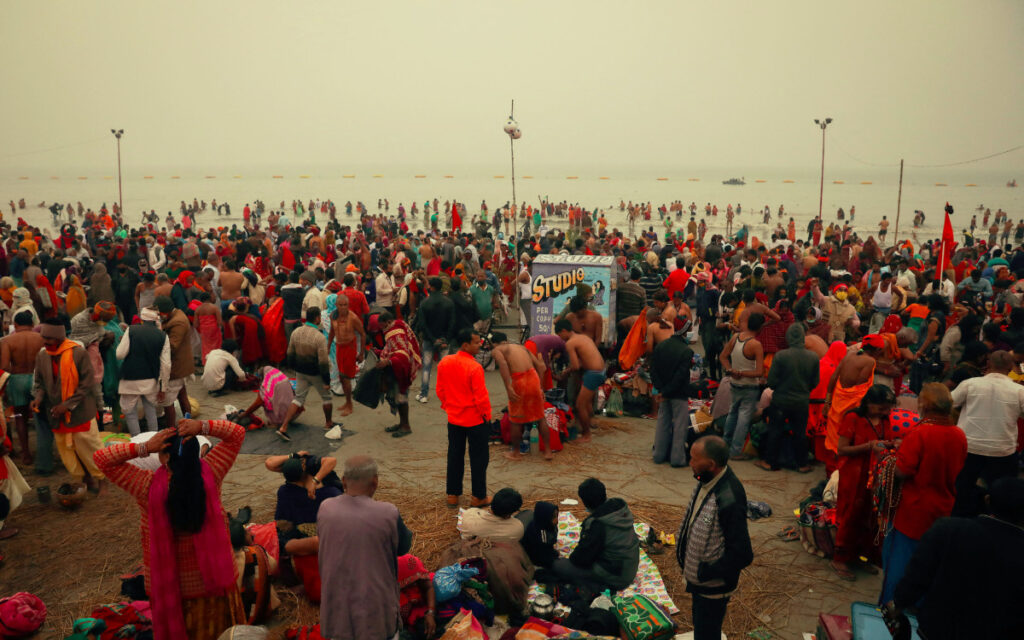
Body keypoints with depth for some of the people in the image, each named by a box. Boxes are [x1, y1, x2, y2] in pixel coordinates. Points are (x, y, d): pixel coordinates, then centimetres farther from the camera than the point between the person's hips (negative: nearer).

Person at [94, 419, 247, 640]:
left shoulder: (149, 486, -25)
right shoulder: (210, 474, -21)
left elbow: (101, 458, -16)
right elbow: (237, 433, -11)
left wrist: (145, 448, -25)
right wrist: (202, 427, -25)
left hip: (169, 582, -1)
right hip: (212, 572, 1)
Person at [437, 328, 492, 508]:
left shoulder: (444, 362, -3)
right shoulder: (474, 367, -23)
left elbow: (440, 390, 6)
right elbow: (481, 396, -20)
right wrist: (487, 415, -5)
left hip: (453, 418, 6)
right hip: (476, 419, -6)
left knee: (455, 456, 16)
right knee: (478, 458, 8)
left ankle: (452, 495, 23)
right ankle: (478, 497, 15)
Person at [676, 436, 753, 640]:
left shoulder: (729, 500, -35)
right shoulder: (706, 480, -8)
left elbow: (742, 555, -29)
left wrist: (705, 574, -20)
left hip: (713, 586, -8)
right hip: (697, 576, 8)